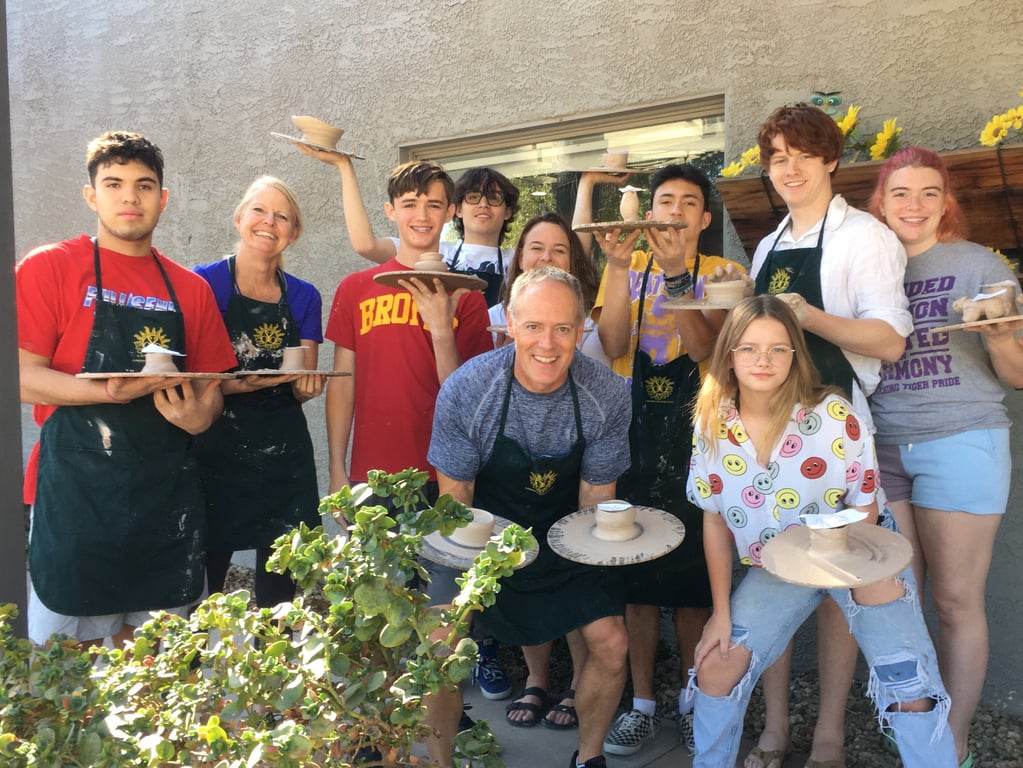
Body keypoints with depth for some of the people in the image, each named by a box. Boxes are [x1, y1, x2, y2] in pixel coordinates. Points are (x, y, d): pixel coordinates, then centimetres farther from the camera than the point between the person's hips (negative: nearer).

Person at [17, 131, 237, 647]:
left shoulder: (190, 289, 10)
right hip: (77, 493, -3)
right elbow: (22, 377, -8)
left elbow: (210, 390, 13)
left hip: (168, 494, 4)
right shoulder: (48, 268, 0)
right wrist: (114, 392, -22)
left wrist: (198, 415, -10)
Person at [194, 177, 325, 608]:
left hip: (285, 456, 4)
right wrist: (241, 385, -22)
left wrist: (307, 383, -10)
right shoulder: (204, 283, -3)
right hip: (216, 451, -3)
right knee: (202, 586, -2)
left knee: (280, 590, 6)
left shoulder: (305, 297, 8)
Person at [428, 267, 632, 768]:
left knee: (611, 644, -7)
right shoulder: (466, 389, -22)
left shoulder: (607, 396, -17)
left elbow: (596, 497, -5)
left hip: (565, 535, 2)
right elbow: (455, 493, -11)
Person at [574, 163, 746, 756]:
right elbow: (612, 344, -7)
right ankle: (643, 702, 17)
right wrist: (619, 266, -14)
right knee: (637, 570, 4)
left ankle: (691, 697, 22)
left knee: (693, 571, 4)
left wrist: (676, 271, -20)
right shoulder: (627, 266, 10)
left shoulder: (722, 272, 5)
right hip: (633, 429, 1)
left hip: (695, 433, -1)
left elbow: (704, 347, -13)